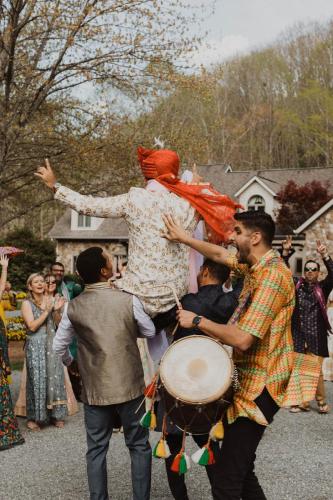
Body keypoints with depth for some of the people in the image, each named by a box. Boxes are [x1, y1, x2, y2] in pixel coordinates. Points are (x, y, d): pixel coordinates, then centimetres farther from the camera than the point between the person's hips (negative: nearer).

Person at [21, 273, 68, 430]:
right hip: (35, 346, -4)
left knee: (54, 378, 6)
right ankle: (34, 417, 8)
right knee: (37, 380, -2)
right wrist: (47, 311, -17)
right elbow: (32, 326, -14)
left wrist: (57, 310, -5)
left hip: (52, 344, 4)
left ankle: (55, 414, 16)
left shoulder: (50, 300, 8)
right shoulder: (27, 303, -4)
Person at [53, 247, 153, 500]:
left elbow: (59, 346, 5)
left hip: (94, 389, 2)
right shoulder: (128, 300, -12)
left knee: (96, 450, 13)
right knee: (139, 447, 13)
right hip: (129, 386, -2)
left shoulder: (73, 307, -5)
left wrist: (71, 363, 24)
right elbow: (151, 331, 2)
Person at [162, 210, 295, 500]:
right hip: (250, 380, 10)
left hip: (259, 388, -10)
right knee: (241, 470, 19)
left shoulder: (272, 276, -22)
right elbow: (219, 254, 26)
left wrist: (197, 321, -17)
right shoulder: (255, 265, 8)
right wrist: (184, 238, 28)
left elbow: (242, 339, -27)